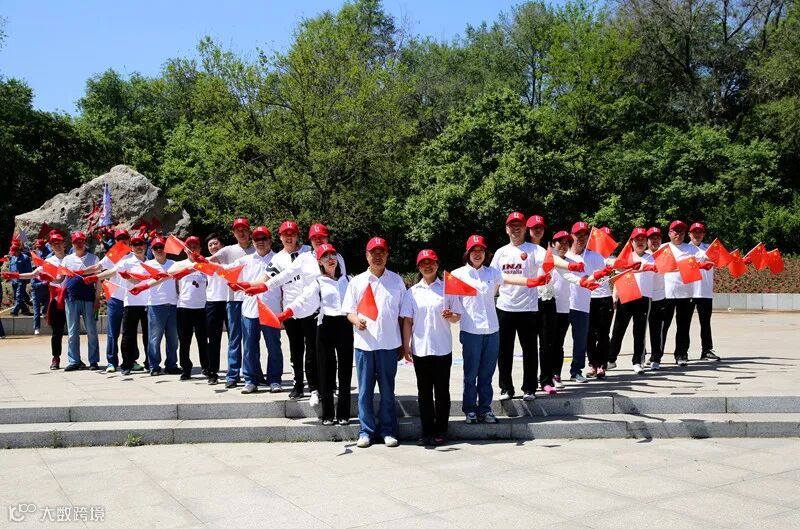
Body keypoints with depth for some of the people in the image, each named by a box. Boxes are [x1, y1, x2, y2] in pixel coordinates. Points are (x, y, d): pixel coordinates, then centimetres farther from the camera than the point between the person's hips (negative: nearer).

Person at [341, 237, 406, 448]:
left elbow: (403, 314, 8)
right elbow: (349, 310, 8)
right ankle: (366, 430, 14)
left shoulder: (397, 281, 6)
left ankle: (388, 430, 16)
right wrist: (356, 320, -16)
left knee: (387, 389, 6)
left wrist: (403, 344, 6)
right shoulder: (357, 282, 6)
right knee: (365, 389, 5)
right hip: (364, 342, 0)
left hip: (389, 343, 0)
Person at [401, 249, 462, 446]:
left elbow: (458, 316, 6)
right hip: (420, 349, 1)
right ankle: (427, 431, 16)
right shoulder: (412, 292, 6)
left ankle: (441, 431, 14)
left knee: (442, 391, 5)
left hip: (442, 349, -1)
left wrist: (450, 316, -16)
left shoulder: (447, 288, 3)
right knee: (424, 392, 7)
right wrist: (406, 346, 0)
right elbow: (407, 321, 5)